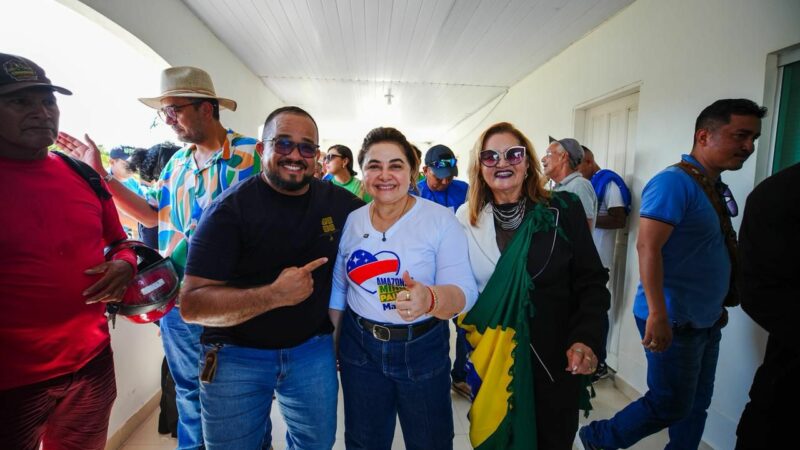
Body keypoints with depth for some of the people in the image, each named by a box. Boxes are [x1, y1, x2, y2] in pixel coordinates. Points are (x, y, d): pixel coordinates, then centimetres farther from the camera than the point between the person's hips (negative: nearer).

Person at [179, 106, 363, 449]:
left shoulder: (337, 202, -5)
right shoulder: (231, 208, -15)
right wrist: (275, 295, -30)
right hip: (237, 354, -3)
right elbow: (191, 304, -18)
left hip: (313, 349, 4)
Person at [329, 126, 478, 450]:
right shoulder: (350, 221, -1)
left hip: (423, 349, -3)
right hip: (359, 347, 3)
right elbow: (338, 287, 8)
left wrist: (429, 299, -41)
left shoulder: (440, 219, -14)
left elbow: (465, 291, -20)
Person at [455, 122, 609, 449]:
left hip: (556, 358, -1)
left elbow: (591, 281, -6)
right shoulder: (467, 219, -2)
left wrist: (586, 338, -18)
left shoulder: (563, 210, -8)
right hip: (492, 360, 2)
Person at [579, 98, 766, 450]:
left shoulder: (716, 188, 11)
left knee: (695, 406, 17)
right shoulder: (674, 182, -17)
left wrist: (719, 307, 21)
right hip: (673, 321, -9)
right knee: (670, 405, 1)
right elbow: (647, 247, -25)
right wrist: (658, 314, -28)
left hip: (706, 321, 9)